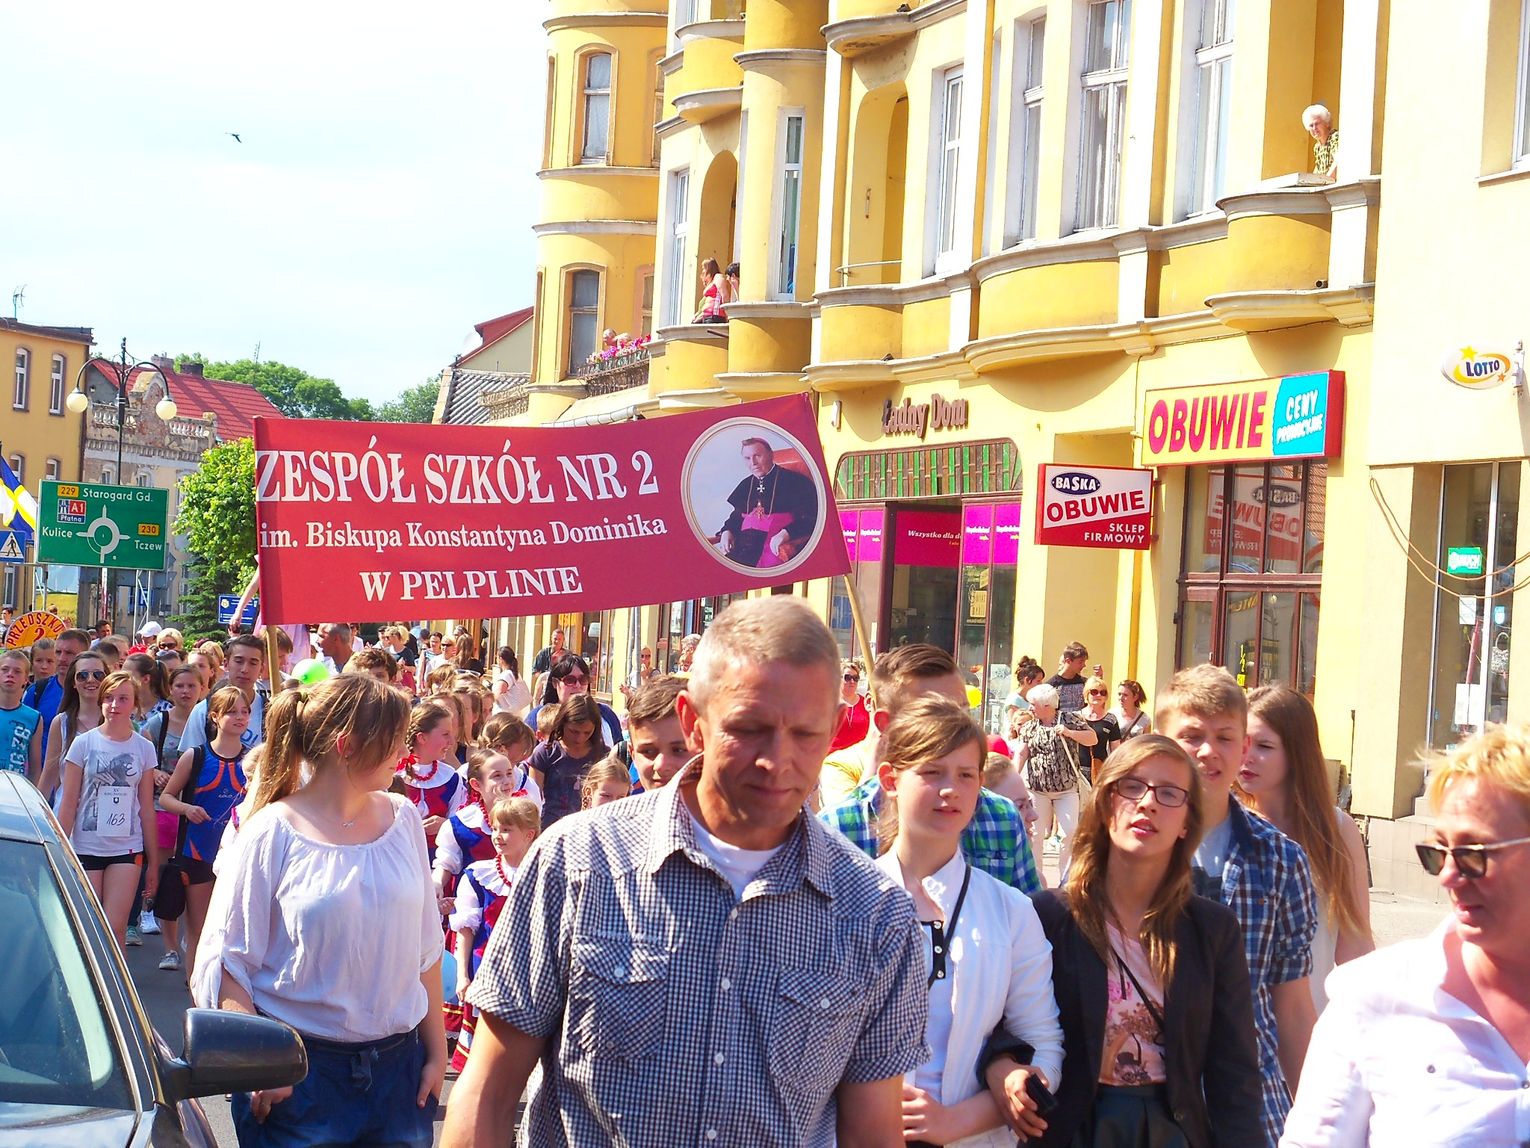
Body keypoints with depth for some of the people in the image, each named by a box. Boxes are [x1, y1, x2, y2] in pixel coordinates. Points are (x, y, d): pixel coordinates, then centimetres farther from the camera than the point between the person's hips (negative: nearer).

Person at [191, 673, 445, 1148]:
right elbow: (227, 962, -7)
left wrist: (436, 1052, 9)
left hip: (398, 1067, 4)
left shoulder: (402, 819, 5)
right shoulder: (272, 834, -7)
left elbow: (425, 947, 10)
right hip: (301, 1070, -4)